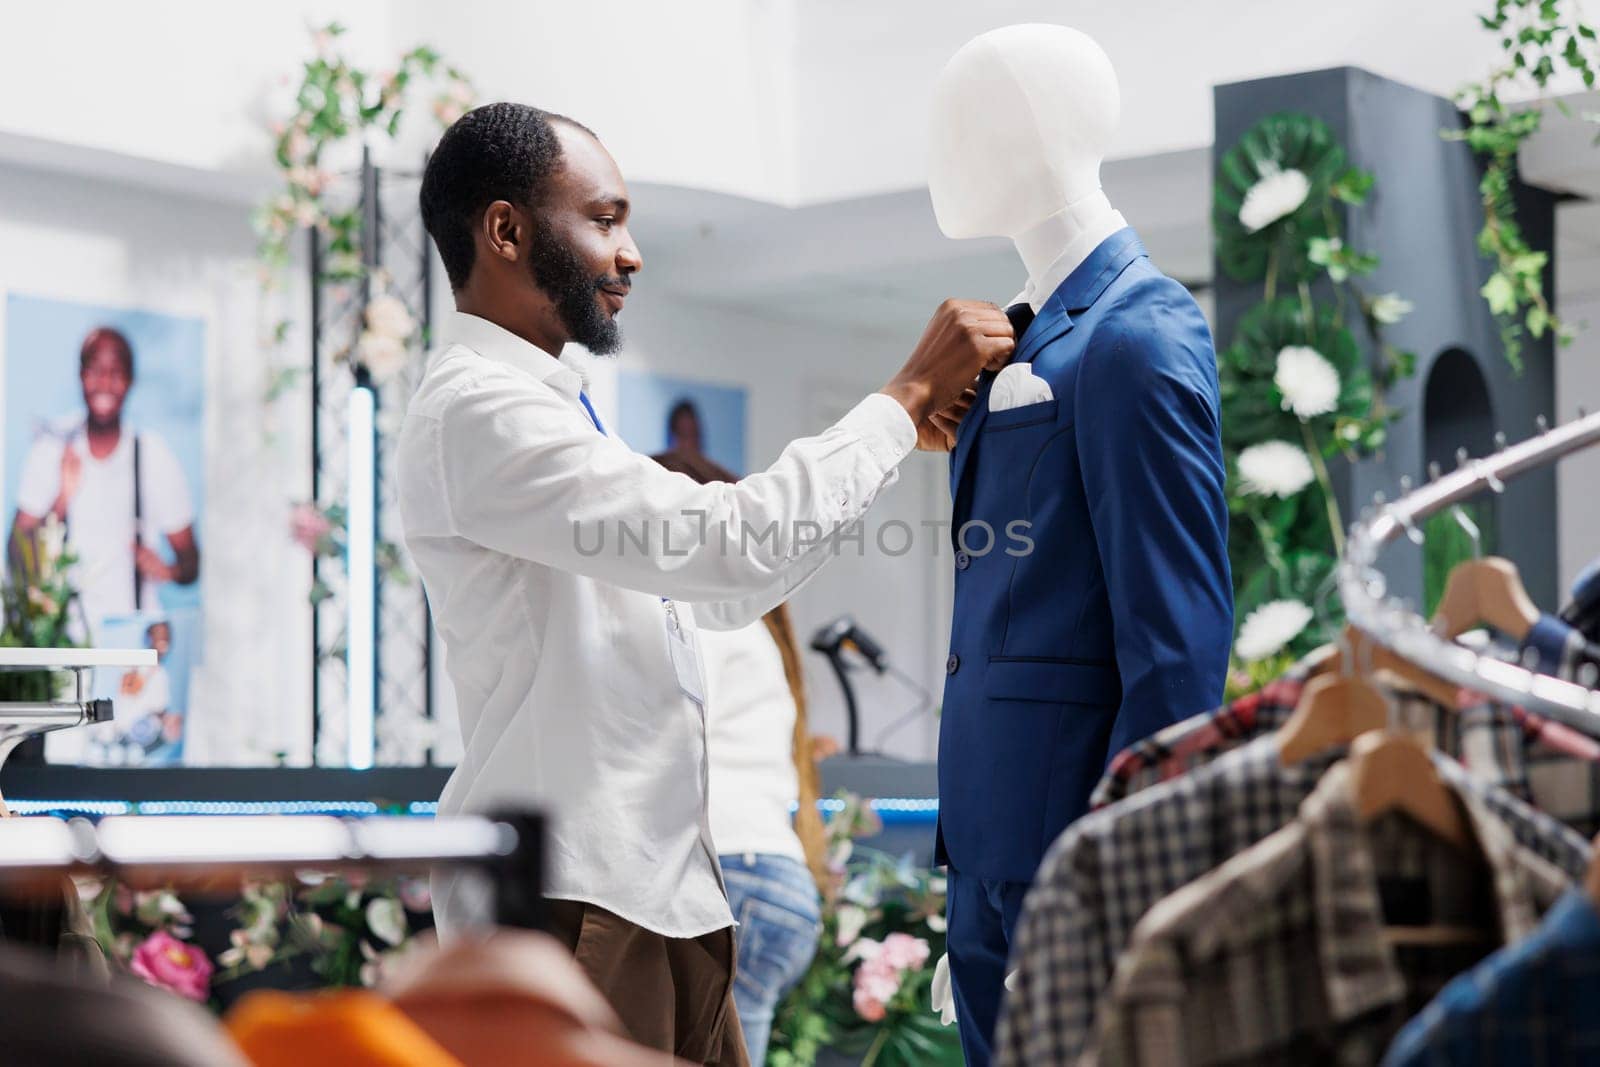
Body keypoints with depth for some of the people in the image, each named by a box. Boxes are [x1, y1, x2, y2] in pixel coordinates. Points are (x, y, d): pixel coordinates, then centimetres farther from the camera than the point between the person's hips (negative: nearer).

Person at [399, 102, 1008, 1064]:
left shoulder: (545, 406, 18)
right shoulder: (479, 409, -15)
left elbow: (722, 592, 20)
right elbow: (729, 546, -23)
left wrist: (904, 432, 12)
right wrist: (903, 398, -12)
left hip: (662, 886, 10)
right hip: (572, 899, -10)